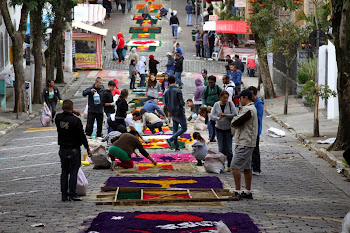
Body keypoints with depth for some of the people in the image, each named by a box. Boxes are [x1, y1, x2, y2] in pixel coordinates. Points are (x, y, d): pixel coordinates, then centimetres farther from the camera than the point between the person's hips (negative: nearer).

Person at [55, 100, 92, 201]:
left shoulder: (58, 118, -3)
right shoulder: (76, 120, -18)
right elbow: (82, 136, -12)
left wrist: (71, 112, 23)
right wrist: (88, 148, -3)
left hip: (62, 150, 5)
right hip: (74, 150, -5)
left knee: (64, 172, 12)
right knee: (73, 172, 1)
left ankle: (64, 195, 12)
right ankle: (72, 195, 0)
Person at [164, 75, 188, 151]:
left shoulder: (167, 92, 3)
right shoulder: (178, 90, -16)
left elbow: (166, 104, 8)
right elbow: (182, 102, -18)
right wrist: (183, 104, 3)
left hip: (172, 113, 6)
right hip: (179, 112, -6)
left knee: (175, 129, 11)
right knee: (184, 128, 1)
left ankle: (176, 146, 8)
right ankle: (170, 139, -13)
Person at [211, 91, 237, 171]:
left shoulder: (230, 104, -6)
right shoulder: (216, 105, -2)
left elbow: (235, 114, -12)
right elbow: (211, 116, -8)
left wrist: (225, 115, -20)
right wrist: (218, 118, -26)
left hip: (228, 129, -1)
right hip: (219, 129, 1)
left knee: (229, 148, -1)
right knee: (221, 149, 1)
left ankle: (229, 165, 10)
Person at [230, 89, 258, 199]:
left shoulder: (248, 110, -18)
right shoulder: (251, 108, 17)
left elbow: (234, 123, -18)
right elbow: (234, 124, 18)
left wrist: (233, 122, 1)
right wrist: (235, 124, -2)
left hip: (245, 143, -10)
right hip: (247, 143, 10)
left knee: (235, 166, -10)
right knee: (247, 168, 13)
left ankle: (237, 192, -10)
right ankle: (248, 192, 18)